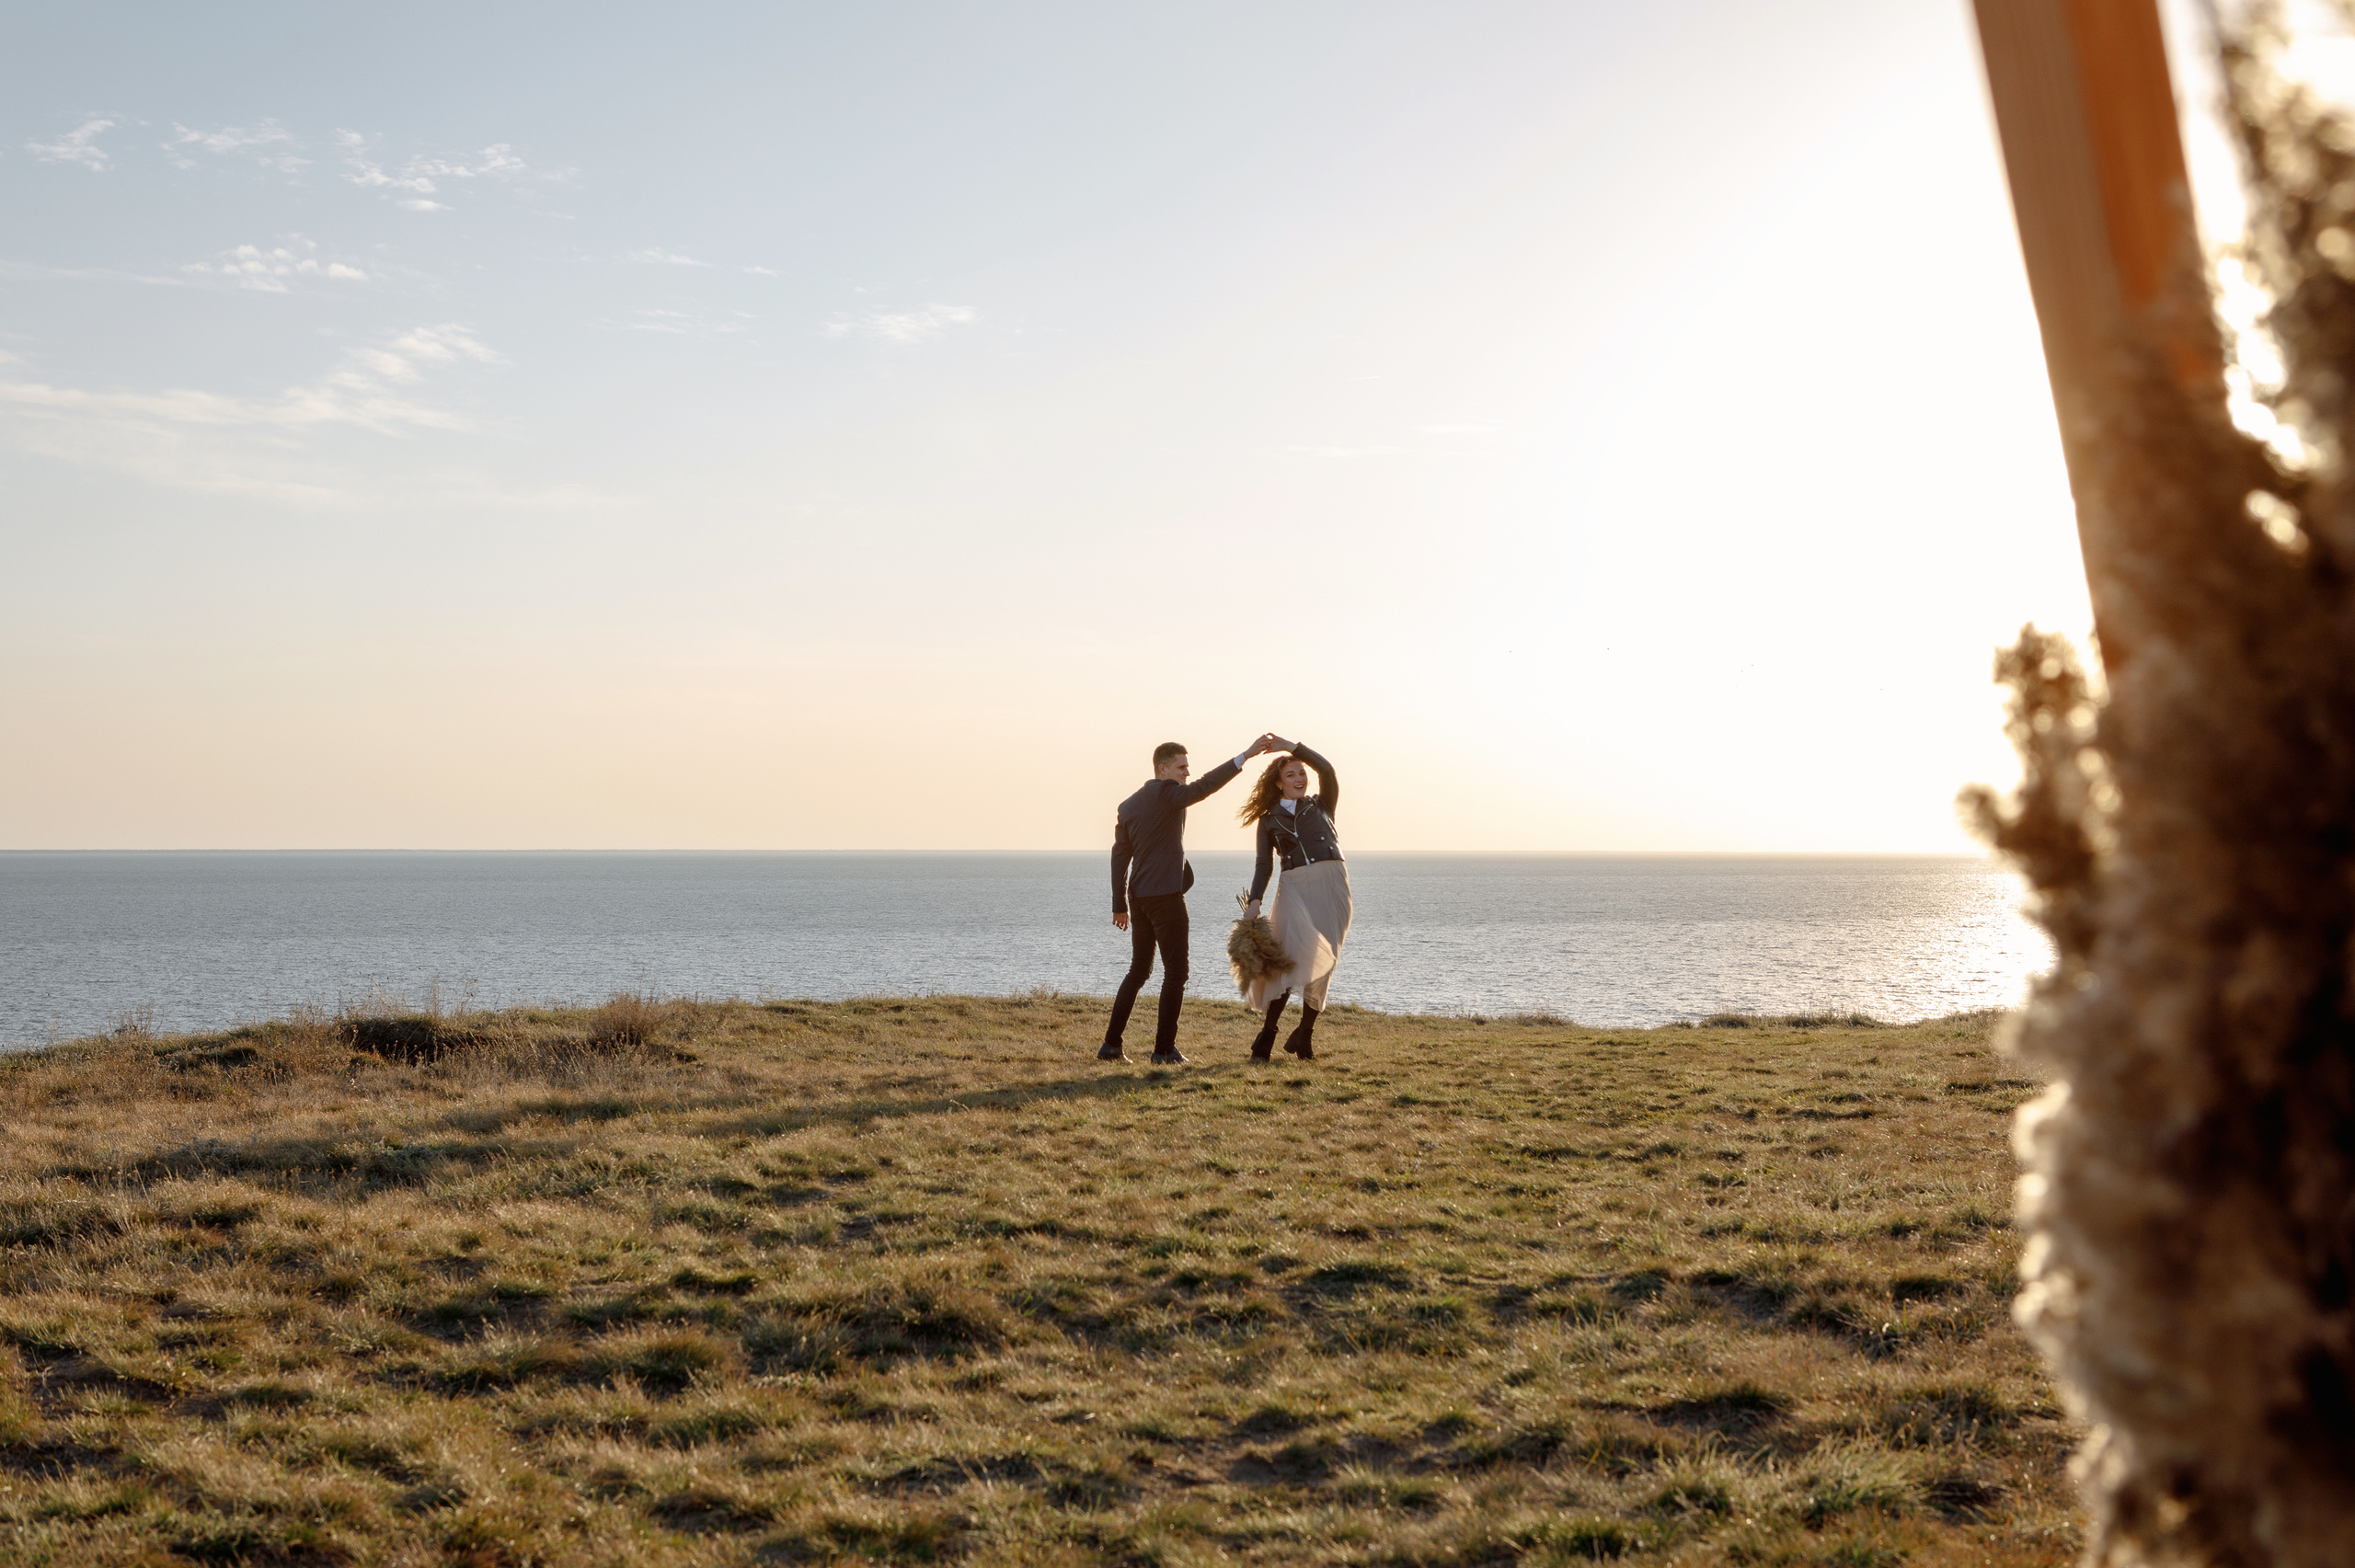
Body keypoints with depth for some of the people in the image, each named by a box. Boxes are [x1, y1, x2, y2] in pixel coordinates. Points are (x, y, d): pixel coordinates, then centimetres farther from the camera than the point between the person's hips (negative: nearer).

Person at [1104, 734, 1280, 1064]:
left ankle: (1111, 1044, 13)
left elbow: (1120, 856, 14)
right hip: (1166, 895, -8)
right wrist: (1245, 755, -30)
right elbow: (1205, 786, -26)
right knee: (1175, 972, -1)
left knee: (1139, 970, 16)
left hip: (1139, 897, 8)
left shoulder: (1128, 805, 13)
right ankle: (1164, 1048, -3)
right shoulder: (1167, 792, -10)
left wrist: (1120, 905, 15)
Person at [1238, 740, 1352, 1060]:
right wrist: (1254, 901, -6)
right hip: (1294, 888, -1)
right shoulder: (1269, 820, 15)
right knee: (1293, 956, -18)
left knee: (1324, 962, 0)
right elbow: (1264, 863, 7)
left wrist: (1291, 746, -5)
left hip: (1332, 884, 2)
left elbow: (1327, 770, -2)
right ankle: (1266, 1035, -17)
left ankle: (1304, 1034, 9)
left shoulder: (1321, 806, 16)